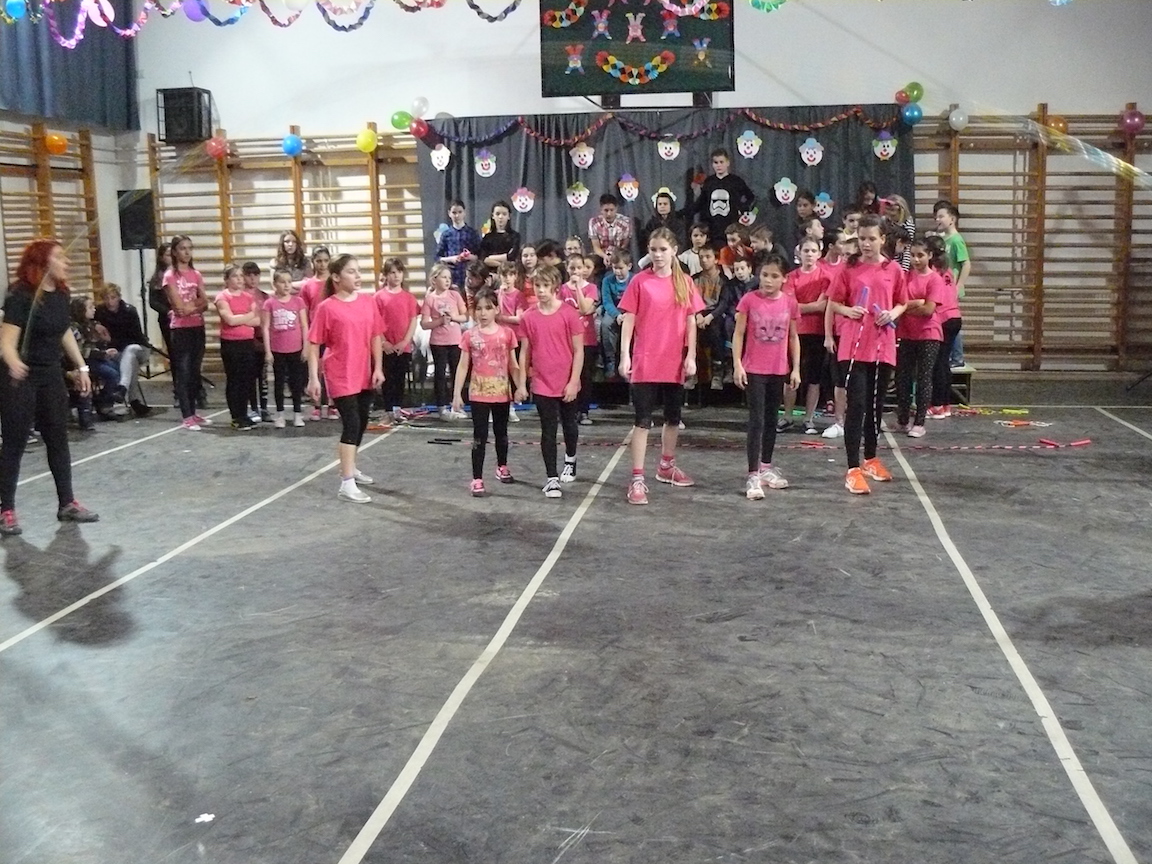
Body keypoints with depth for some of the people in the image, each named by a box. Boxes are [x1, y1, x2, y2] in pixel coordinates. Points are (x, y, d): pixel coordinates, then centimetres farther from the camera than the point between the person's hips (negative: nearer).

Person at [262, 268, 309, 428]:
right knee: (279, 381, 8)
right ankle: (279, 414, 16)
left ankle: (297, 413, 15)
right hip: (277, 350, -1)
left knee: (297, 381, 6)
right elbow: (265, 328, -2)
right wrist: (267, 351, -6)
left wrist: (306, 347, -1)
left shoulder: (298, 301, 1)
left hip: (296, 349, 1)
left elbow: (304, 325, 3)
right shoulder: (269, 303, -2)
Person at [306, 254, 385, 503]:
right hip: (341, 376, -6)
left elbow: (376, 336, 7)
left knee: (361, 423, 17)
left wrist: (378, 368, 2)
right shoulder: (327, 307, -12)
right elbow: (313, 344, -9)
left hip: (364, 374, 6)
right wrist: (313, 378, -13)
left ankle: (349, 468, 37)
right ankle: (347, 483, -10)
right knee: (352, 423, -12)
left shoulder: (368, 302, 2)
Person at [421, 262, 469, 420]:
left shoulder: (455, 295, 2)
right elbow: (424, 324, -7)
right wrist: (440, 321, -19)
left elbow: (466, 317, 5)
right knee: (440, 374, 2)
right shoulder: (429, 299, -6)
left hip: (456, 341, 3)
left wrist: (455, 317, -14)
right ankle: (443, 408, 8)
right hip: (438, 342, -3)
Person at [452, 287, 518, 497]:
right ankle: (477, 479, 5)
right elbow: (463, 366, -2)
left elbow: (513, 365, 3)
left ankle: (502, 467, 39)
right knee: (480, 436, 0)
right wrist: (456, 394, -5)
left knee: (501, 432, 19)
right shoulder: (469, 336, -5)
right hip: (478, 393, -2)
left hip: (502, 392, 2)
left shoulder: (507, 333, -3)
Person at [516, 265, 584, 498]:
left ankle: (570, 460, 45)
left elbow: (579, 351, -8)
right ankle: (552, 478, 8)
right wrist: (521, 384, 2)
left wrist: (573, 382, -11)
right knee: (548, 431, 2)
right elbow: (525, 352, 4)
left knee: (569, 424, 19)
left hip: (567, 384, -1)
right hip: (542, 385, 1)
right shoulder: (529, 317, -2)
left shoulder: (569, 313, -10)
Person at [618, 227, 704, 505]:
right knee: (643, 420, -3)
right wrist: (624, 355, -12)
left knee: (673, 417, 17)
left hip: (675, 362, 4)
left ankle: (667, 466, 36)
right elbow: (629, 319, -4)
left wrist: (691, 356, 0)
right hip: (645, 362, -3)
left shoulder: (684, 282, 4)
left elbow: (691, 320, 5)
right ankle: (637, 479, -1)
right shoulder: (640, 281, -3)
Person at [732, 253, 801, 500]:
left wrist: (796, 369, 6)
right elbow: (739, 333, -5)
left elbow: (793, 337, 7)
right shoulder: (749, 300, -8)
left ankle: (766, 466, 29)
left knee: (771, 418, 15)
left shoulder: (790, 302, 0)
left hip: (779, 370, 4)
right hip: (754, 369, -3)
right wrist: (737, 365, -11)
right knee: (756, 420, -7)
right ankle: (753, 475, -8)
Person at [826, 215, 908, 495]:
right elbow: (833, 303, 6)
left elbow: (902, 303, 14)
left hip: (883, 346, 3)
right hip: (854, 346, -3)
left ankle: (870, 459, 30)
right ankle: (853, 469, -6)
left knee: (876, 404, 14)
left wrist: (893, 314, -7)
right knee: (856, 404, -8)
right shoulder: (849, 269, 0)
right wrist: (848, 310, -14)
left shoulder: (894, 270, 4)